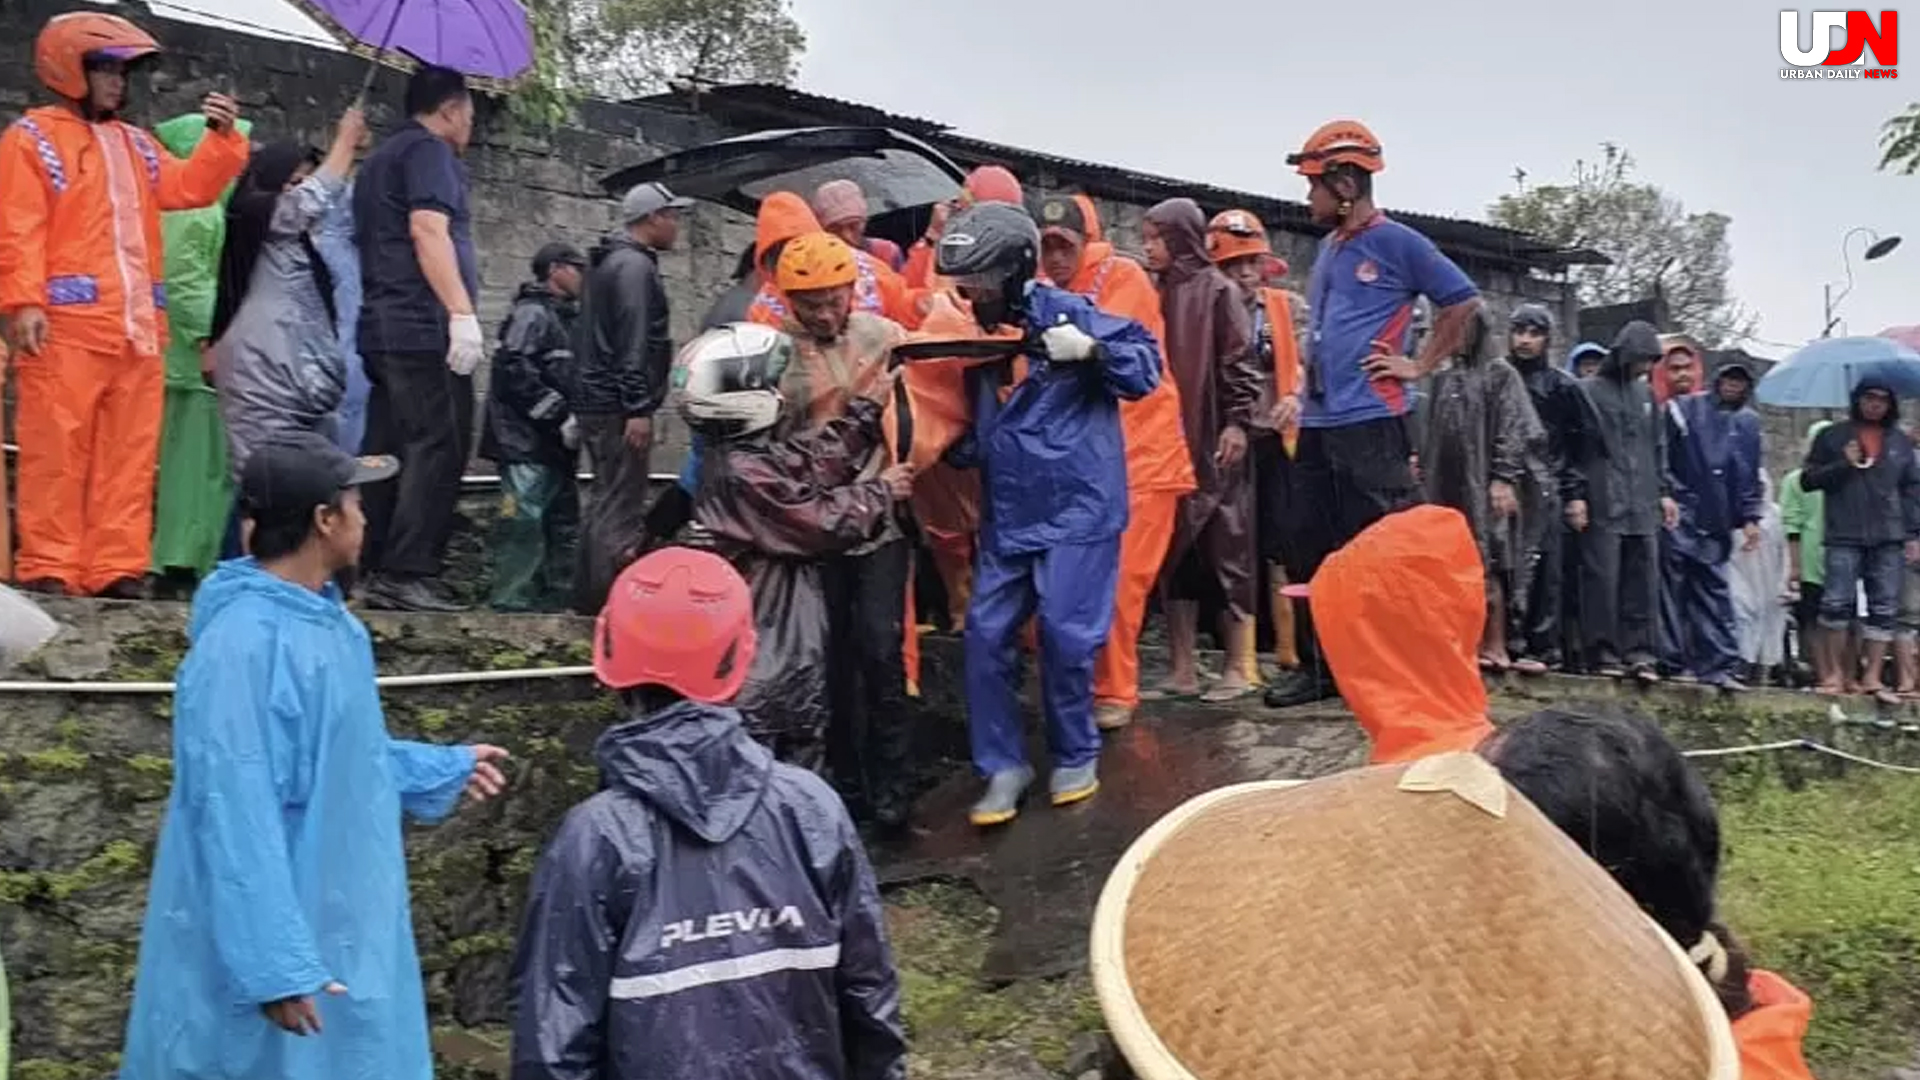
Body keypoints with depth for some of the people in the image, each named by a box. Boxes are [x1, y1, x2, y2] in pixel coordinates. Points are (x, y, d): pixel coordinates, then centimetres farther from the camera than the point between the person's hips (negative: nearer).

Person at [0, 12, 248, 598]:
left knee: (129, 452, 5)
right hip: (66, 322, -6)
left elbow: (191, 188, 15)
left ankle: (117, 567, 8)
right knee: (57, 449, -5)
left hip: (136, 324, 6)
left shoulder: (136, 144, 23)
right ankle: (48, 567, 0)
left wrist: (223, 138, 2)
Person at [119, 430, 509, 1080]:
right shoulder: (245, 645, -26)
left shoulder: (324, 617, 4)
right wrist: (276, 967, -26)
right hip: (269, 941, -9)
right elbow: (239, 821, -27)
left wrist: (446, 771, 26)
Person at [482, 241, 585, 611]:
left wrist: (571, 419, 12)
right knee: (524, 524, -10)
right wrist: (562, 416, -19)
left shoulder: (561, 318, 21)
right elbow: (515, 372, -20)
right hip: (527, 443, -10)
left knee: (563, 524, 13)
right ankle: (511, 604, -6)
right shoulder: (532, 314, -9)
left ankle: (558, 596, 21)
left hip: (554, 445, 10)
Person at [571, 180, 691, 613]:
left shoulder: (609, 261, 20)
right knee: (621, 505, -9)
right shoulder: (635, 266, -13)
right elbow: (633, 343, -21)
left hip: (596, 400, 11)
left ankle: (589, 595, 22)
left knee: (607, 500, 16)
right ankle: (610, 598, -9)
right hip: (618, 406, -11)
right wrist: (637, 408, -23)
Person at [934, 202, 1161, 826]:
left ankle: (1076, 756, 19)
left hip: (1077, 507, -6)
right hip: (1005, 514, 6)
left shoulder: (1067, 312, -9)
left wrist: (1091, 351, -23)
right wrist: (951, 447, 1)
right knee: (986, 634, 1)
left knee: (1065, 634, -4)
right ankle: (1003, 766, 14)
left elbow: (1147, 364, -8)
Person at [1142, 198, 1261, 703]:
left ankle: (1237, 667, 6)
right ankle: (1182, 667, 10)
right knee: (1173, 552, 5)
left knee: (1226, 551, 0)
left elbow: (1240, 361, -8)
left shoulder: (1217, 291, -3)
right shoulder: (1155, 295, 14)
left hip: (1212, 441, -6)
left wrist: (1237, 422, -16)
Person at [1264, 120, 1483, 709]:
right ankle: (1323, 666, 19)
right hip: (1317, 422, 8)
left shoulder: (1397, 242, -5)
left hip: (1369, 421, -8)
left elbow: (1464, 302, -3)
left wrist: (1419, 364, -6)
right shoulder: (1328, 248, 17)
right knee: (1320, 550, 11)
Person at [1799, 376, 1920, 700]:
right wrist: (1843, 464, -9)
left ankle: (1872, 677, 7)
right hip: (1845, 536, -3)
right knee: (1837, 603, -9)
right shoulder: (1834, 436, 8)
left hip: (1889, 538, 3)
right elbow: (1807, 480, 7)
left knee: (1885, 609, 1)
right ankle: (1833, 673, 2)